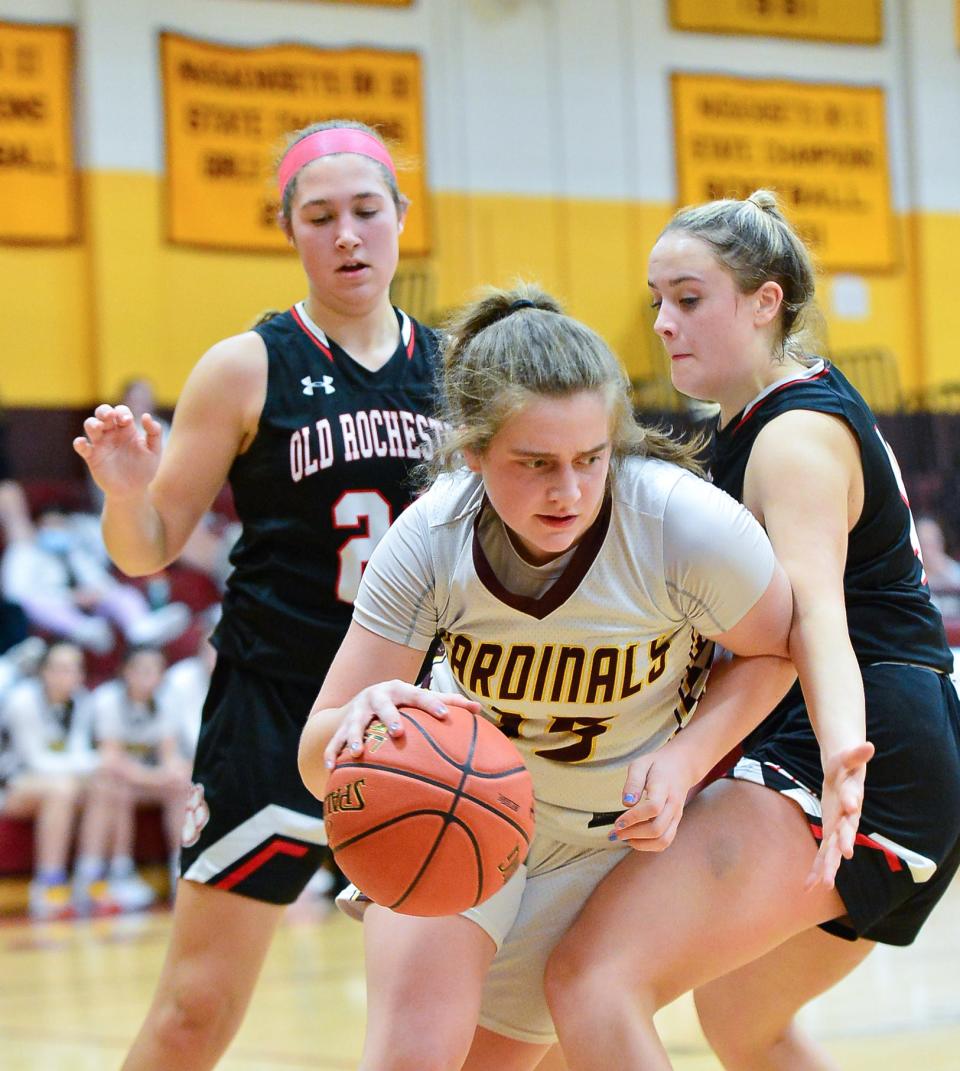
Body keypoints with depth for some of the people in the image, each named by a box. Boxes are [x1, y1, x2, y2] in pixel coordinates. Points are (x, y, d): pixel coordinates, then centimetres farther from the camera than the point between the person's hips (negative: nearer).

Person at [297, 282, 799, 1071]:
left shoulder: (692, 526, -29)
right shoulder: (430, 539, -25)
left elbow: (777, 650, -8)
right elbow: (320, 763, -24)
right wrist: (366, 718, -48)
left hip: (611, 834, 0)